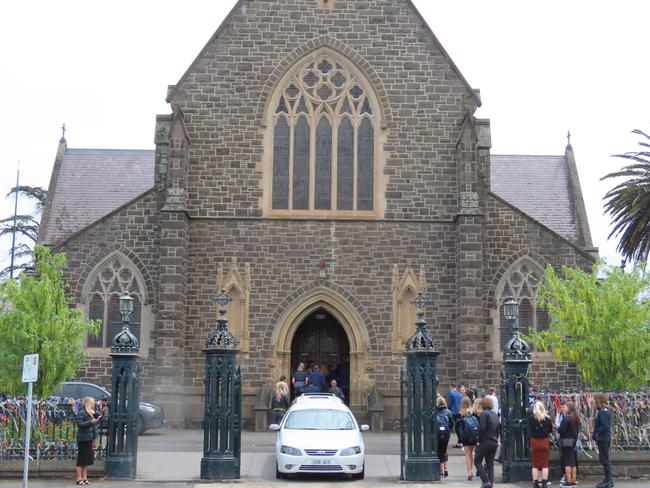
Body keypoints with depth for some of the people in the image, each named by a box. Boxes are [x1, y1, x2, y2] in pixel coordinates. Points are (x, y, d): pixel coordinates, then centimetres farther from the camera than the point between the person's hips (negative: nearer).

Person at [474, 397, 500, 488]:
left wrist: (479, 439, -8)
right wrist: (495, 439, 18)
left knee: (477, 461, 2)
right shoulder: (495, 415, 14)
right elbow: (498, 430, 15)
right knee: (490, 464, 11)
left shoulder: (484, 413, -10)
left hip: (485, 442, -7)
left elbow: (482, 428, -19)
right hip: (494, 442, 7)